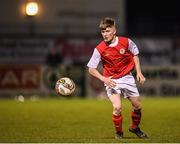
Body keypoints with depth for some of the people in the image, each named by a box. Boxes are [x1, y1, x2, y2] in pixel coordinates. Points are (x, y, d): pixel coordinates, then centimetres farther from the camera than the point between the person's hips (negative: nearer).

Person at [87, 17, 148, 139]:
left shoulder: (126, 42, -11)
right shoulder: (99, 49, -15)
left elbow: (135, 55, 9)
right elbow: (91, 69, -8)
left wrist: (139, 72, 1)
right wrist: (103, 79, -23)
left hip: (127, 77, 3)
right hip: (112, 81, -3)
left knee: (137, 106, 8)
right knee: (117, 107, -20)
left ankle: (135, 127, 37)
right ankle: (119, 132, 5)